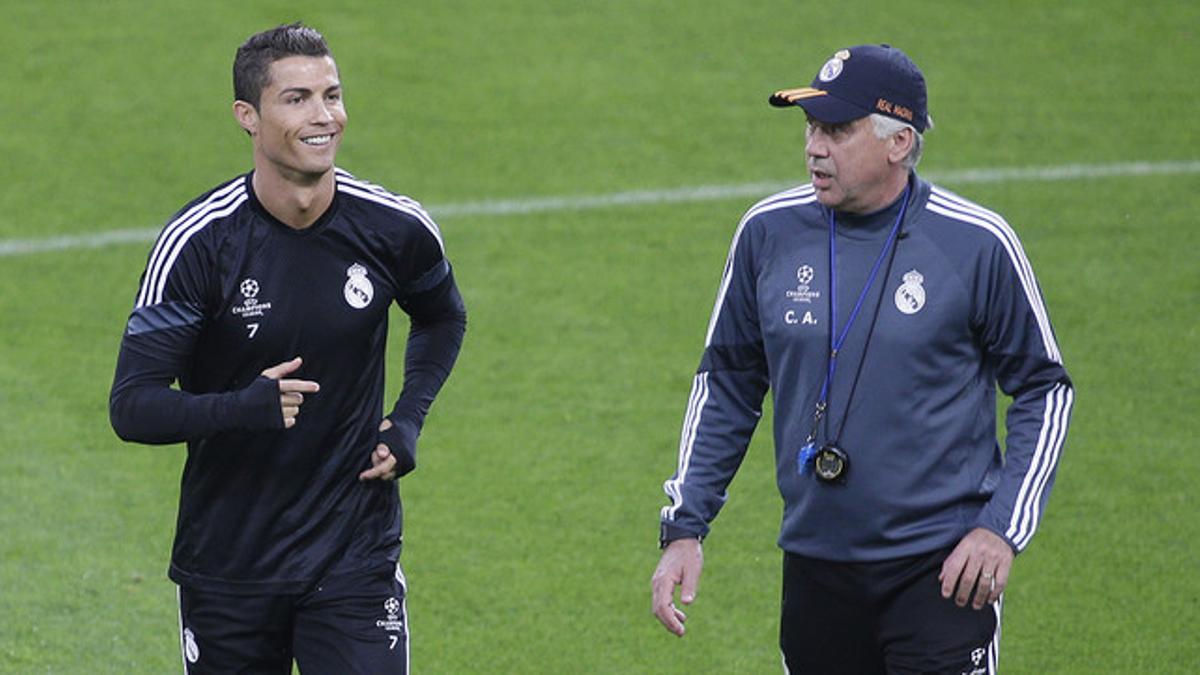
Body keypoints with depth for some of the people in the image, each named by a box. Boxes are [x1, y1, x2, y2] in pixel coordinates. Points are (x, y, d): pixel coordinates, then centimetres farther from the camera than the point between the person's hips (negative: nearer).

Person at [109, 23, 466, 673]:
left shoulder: (396, 229, -6)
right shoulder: (196, 241, -14)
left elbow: (442, 319, 18)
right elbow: (132, 406, -15)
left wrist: (407, 420, 2)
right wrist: (242, 408, -32)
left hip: (356, 560, 1)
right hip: (225, 564, -1)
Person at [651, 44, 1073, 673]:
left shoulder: (978, 243, -7)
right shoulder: (769, 232, 2)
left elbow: (1044, 387, 2)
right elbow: (727, 385, 13)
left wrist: (1003, 528, -7)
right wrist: (684, 526, 6)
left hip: (942, 571, -3)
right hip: (815, 567, 3)